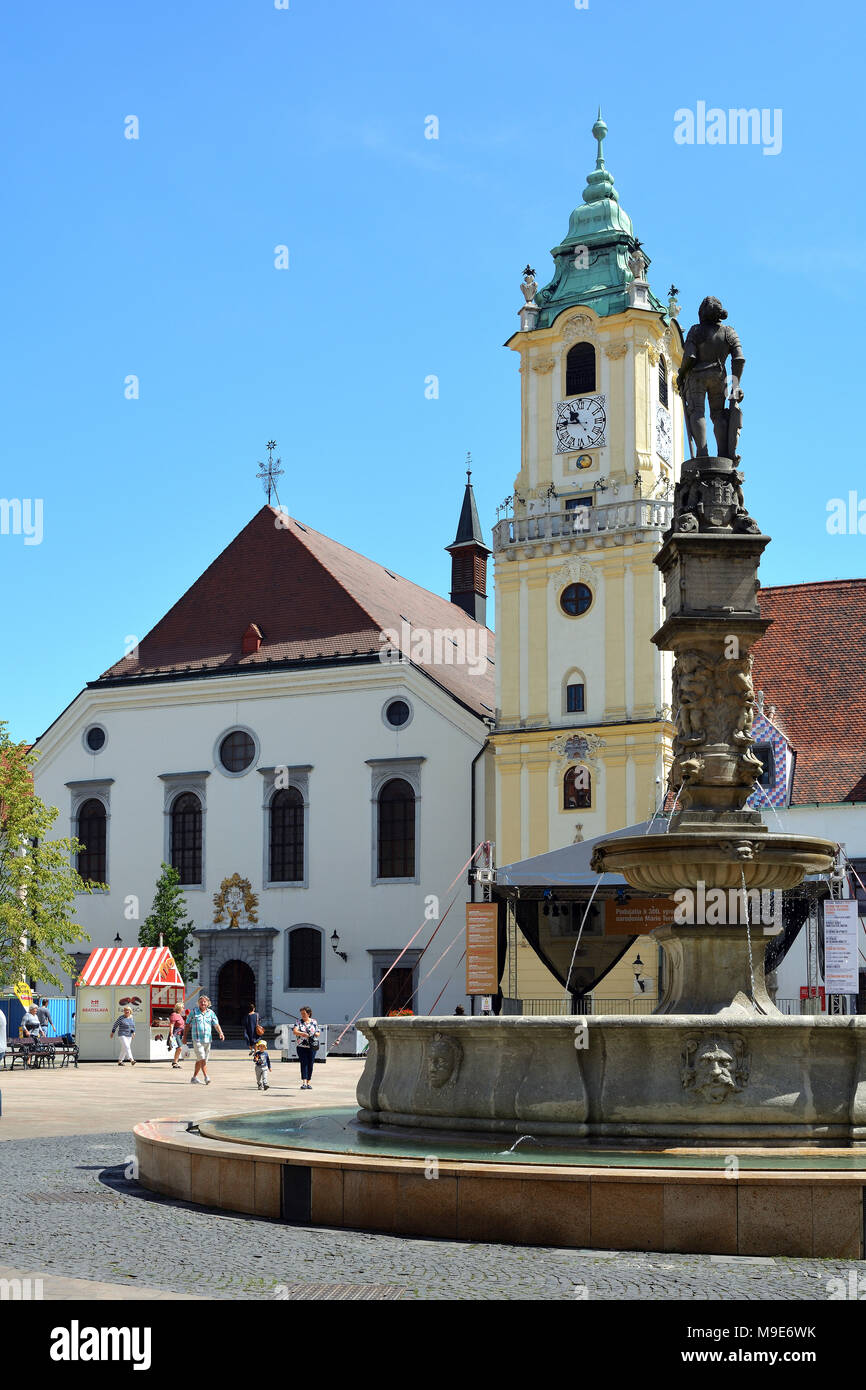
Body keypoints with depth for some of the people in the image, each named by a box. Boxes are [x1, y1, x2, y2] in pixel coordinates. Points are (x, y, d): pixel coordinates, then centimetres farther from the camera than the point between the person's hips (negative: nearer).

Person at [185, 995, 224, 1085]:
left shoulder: (211, 1013, 9)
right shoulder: (194, 1012, 2)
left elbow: (216, 1024, 1)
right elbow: (188, 1024, 9)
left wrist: (221, 1033, -16)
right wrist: (185, 1037, 8)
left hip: (207, 1040, 4)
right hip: (197, 1039, -4)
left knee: (200, 1060, 10)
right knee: (202, 1058, -14)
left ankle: (194, 1077, 21)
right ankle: (206, 1077, -16)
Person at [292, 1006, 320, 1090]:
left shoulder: (314, 1022, 8)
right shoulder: (299, 1021, 4)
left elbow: (317, 1032, 14)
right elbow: (294, 1031, -9)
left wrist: (316, 1034, -10)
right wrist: (302, 1034, -26)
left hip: (312, 1047, 2)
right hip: (302, 1046, -2)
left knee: (310, 1064, 3)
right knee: (304, 1064, -10)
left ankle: (308, 1083, 12)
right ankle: (304, 1083, -15)